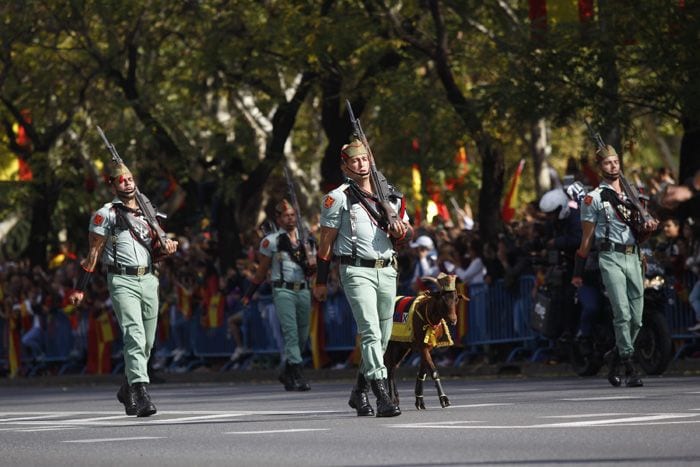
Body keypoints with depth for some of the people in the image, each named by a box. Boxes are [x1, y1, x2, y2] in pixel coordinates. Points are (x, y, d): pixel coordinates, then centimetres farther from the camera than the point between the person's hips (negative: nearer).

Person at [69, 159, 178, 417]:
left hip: (148, 280, 6)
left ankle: (128, 390, 29)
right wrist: (80, 288, -1)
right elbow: (93, 253, 1)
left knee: (147, 343, 9)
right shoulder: (105, 215, 1)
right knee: (134, 337, -20)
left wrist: (165, 247, 2)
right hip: (122, 281, -6)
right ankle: (141, 394, -28)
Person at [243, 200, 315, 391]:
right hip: (283, 290, -5)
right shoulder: (271, 241, 3)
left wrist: (311, 266, 0)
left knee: (303, 336, 6)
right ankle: (297, 376, -21)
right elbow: (262, 271, 9)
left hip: (303, 290, 5)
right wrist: (249, 294, 9)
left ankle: (287, 374, 22)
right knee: (291, 332, -16)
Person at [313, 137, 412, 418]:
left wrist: (401, 232, -4)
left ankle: (359, 392, 24)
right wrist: (321, 281, 1)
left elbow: (409, 234, 21)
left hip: (387, 271, 6)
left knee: (383, 336, 9)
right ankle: (382, 396, -24)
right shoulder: (338, 198, 0)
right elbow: (326, 241, 2)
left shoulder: (391, 196, 15)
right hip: (357, 271, -6)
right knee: (371, 332, -17)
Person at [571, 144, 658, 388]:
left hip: (633, 257, 5)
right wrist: (578, 272, 4)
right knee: (622, 314, -16)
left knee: (636, 319, 2)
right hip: (611, 258, -5)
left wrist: (650, 225, 1)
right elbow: (587, 237, 5)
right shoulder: (594, 199, 4)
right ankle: (629, 369, -15)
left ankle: (614, 358, 21)